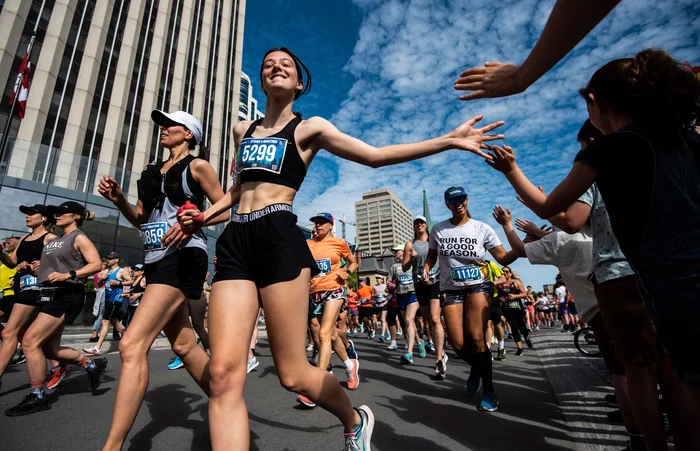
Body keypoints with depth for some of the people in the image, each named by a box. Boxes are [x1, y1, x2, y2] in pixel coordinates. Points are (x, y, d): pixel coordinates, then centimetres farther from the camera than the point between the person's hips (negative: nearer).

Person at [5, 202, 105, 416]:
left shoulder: (79, 238, -5)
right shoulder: (53, 241, 19)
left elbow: (96, 264, -17)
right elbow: (49, 266, 26)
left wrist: (67, 275, -24)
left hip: (66, 296, -9)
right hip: (50, 295, 9)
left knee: (30, 341, -13)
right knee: (49, 348, 11)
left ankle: (37, 396, -1)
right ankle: (93, 365, 24)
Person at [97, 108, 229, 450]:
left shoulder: (197, 166, 1)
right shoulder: (152, 171, 20)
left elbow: (225, 211, -1)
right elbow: (141, 219, 20)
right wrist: (119, 199, 3)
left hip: (183, 256, -8)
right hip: (156, 259, 8)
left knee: (132, 345, -16)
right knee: (184, 346, 12)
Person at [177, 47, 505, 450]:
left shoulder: (309, 128, 9)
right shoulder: (242, 129, 24)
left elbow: (376, 155, 4)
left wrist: (449, 141, 1)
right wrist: (203, 216, 22)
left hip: (279, 238, -5)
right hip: (236, 241, 6)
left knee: (293, 374, -3)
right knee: (224, 374, -8)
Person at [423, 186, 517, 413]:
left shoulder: (482, 228, -5)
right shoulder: (438, 230, 0)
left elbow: (503, 258, -7)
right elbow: (432, 255, 12)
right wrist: (426, 268, -9)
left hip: (478, 286, -2)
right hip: (450, 290, 2)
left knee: (476, 338, -18)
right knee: (458, 344, -2)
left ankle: (489, 389, 6)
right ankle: (476, 367, 35)